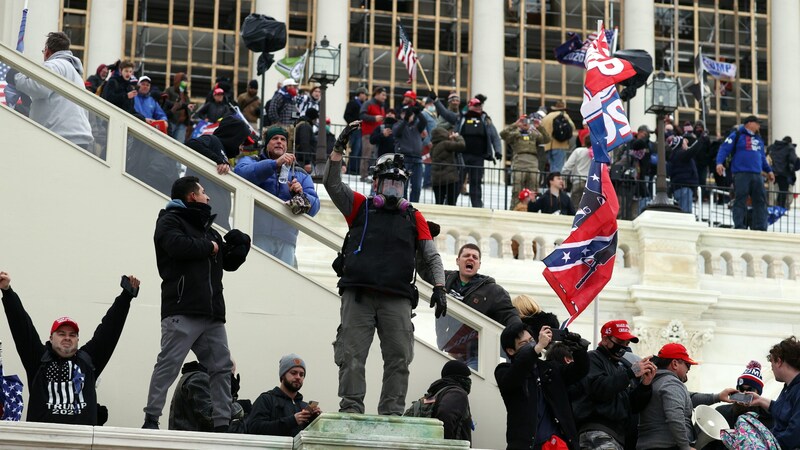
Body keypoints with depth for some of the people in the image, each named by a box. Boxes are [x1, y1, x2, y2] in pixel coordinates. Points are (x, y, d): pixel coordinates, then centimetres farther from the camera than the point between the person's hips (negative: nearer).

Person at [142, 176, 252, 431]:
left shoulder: (206, 228, 27)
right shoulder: (170, 220, 3)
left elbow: (230, 262, 28)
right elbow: (177, 245, -19)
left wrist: (239, 247, 7)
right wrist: (209, 247, -4)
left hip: (212, 313, 8)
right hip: (183, 311, -8)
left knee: (222, 367, 5)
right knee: (169, 364, -12)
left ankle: (221, 424, 6)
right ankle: (151, 420, -11)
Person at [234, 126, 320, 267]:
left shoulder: (300, 175, 27)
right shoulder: (251, 161, 20)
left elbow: (314, 207, 16)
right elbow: (241, 173, -6)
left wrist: (300, 195, -6)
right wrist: (275, 163, -13)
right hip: (258, 236, -3)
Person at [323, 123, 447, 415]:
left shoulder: (414, 217, 20)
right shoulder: (359, 207, 15)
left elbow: (431, 256, 18)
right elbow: (332, 183, 3)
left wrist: (439, 287, 5)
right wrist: (340, 147, -8)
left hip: (397, 298, 2)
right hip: (358, 295, -2)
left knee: (398, 359, -3)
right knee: (352, 357, -6)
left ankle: (392, 414, 1)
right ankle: (351, 410, -3)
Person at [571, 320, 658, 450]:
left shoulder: (625, 365, 24)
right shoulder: (593, 359, 5)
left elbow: (634, 407, 20)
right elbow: (598, 389, -14)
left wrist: (645, 385, 2)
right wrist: (631, 373, -13)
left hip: (620, 436, 8)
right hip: (597, 432, -8)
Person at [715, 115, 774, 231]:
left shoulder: (758, 139, 23)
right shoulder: (737, 135, 0)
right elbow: (724, 149, -6)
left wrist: (768, 170, 28)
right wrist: (719, 162, -20)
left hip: (757, 175, 7)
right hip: (741, 174, -7)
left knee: (760, 200, 3)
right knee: (740, 201, -6)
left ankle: (760, 228, 6)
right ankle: (739, 227, -3)